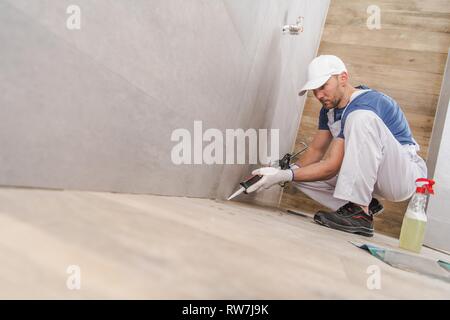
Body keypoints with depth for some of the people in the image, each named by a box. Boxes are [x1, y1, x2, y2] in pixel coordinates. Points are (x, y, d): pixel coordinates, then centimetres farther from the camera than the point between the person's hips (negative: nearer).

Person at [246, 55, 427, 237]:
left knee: (361, 118, -34)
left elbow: (332, 166, -27)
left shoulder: (364, 105, -24)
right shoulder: (329, 109, 3)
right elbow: (316, 150, 6)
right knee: (302, 174, -6)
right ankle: (364, 204, 0)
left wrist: (285, 176, -29)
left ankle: (360, 214, -32)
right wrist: (290, 170, -14)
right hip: (370, 176, 8)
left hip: (407, 176, -8)